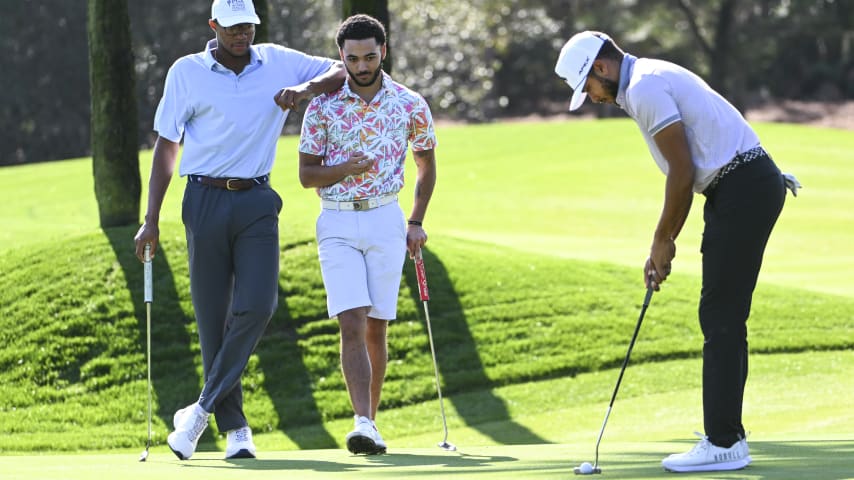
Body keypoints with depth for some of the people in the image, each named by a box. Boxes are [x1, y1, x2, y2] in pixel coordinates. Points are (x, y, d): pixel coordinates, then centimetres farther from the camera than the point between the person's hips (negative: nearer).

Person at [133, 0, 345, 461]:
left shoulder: (278, 62, 6)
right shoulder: (186, 72, 2)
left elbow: (342, 70, 10)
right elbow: (166, 146, 5)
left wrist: (306, 88, -11)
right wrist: (152, 220, 2)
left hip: (257, 202, 1)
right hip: (206, 201, -1)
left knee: (257, 306, -16)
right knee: (213, 317, -1)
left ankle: (203, 409, -7)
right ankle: (234, 426, 7)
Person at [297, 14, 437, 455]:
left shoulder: (410, 105, 2)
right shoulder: (322, 107, -1)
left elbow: (426, 163, 16)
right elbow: (306, 175, 3)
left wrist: (416, 223, 10)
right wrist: (345, 168, -17)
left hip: (386, 220, 1)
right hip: (337, 223, -1)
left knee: (376, 328, 3)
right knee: (352, 324, -13)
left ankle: (370, 425, 14)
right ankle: (363, 424, -22)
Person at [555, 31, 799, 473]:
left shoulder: (645, 89, -12)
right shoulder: (653, 82, 20)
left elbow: (683, 172, -15)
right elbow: (686, 174, 23)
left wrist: (663, 241, -4)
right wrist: (663, 246, 19)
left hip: (742, 190, -10)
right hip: (751, 187, 10)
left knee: (720, 318, -8)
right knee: (723, 319, 14)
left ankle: (722, 442, -6)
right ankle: (727, 435, 18)